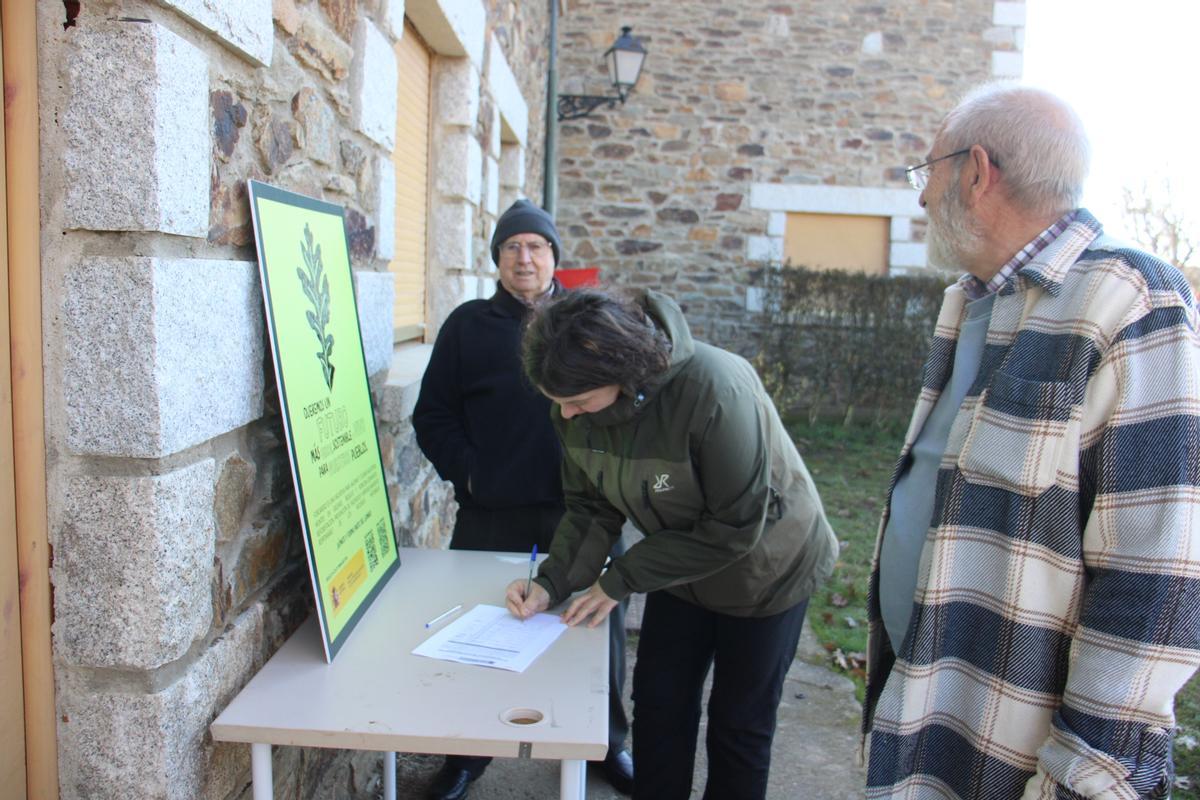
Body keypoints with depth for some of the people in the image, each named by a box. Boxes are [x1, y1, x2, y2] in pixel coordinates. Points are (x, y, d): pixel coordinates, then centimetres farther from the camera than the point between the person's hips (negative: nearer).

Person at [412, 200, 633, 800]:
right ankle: (468, 752, 32)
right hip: (491, 512, 0)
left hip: (582, 507, 1)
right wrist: (468, 473, -7)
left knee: (600, 624, 11)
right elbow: (432, 414, 5)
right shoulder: (468, 324, 5)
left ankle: (608, 742, 34)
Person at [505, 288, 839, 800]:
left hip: (765, 569, -5)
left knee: (739, 723, 10)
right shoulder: (575, 408, -18)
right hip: (679, 568, 5)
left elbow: (734, 529, -30)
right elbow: (592, 508, -8)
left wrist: (621, 580, -25)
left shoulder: (714, 392, -38)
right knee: (658, 706, 10)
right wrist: (553, 584, -24)